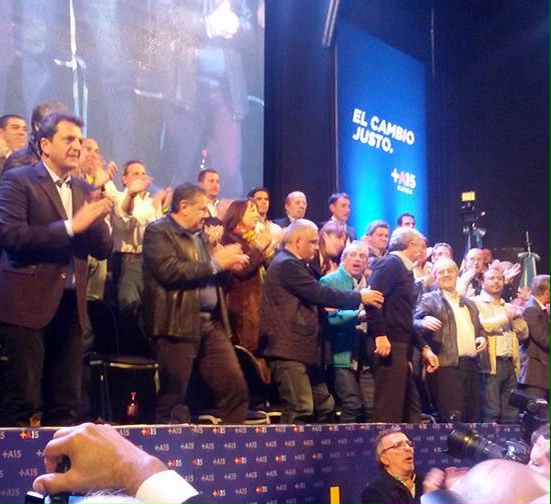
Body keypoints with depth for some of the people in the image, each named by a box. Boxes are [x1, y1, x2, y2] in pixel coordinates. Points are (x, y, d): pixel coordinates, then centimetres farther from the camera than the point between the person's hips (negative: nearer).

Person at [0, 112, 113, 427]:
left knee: (66, 404, 9)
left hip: (71, 305, 6)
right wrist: (71, 226, -19)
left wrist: (99, 219, -8)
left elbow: (103, 250, 12)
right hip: (29, 304, -6)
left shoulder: (84, 190, 15)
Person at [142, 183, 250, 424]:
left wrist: (227, 265, 3)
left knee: (236, 388, 4)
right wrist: (215, 263, -13)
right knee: (174, 398, -1)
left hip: (212, 322, 8)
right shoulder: (157, 232, -5)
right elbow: (171, 271, -20)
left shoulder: (198, 234, 20)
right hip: (179, 324, -7)